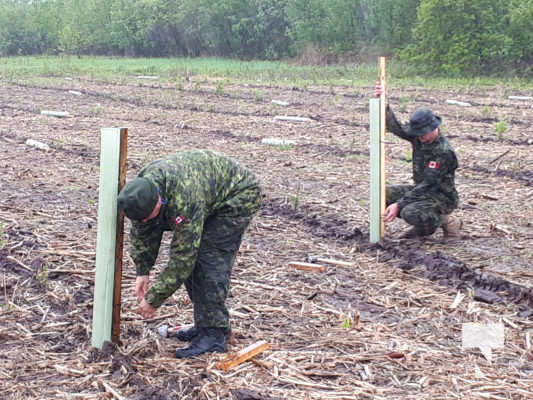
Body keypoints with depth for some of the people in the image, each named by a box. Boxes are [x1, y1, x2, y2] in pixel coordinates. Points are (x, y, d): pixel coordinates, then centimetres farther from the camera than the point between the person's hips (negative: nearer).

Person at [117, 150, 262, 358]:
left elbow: (182, 257, -35)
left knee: (209, 258, -19)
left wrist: (154, 299, -28)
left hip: (239, 195, -8)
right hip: (211, 197, 9)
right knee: (191, 257, 2)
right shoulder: (142, 188, -17)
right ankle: (205, 324, 14)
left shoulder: (185, 200, -41)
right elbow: (142, 233, 0)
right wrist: (142, 271, -8)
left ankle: (214, 335, -14)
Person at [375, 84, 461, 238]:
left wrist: (399, 205, -31)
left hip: (442, 197, -8)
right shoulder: (418, 137, -3)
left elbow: (427, 185, -28)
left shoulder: (444, 152, -26)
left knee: (410, 213, -35)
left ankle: (447, 222, -5)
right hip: (421, 190, 8)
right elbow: (395, 127, -6)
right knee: (384, 194, -5)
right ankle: (422, 225, 6)